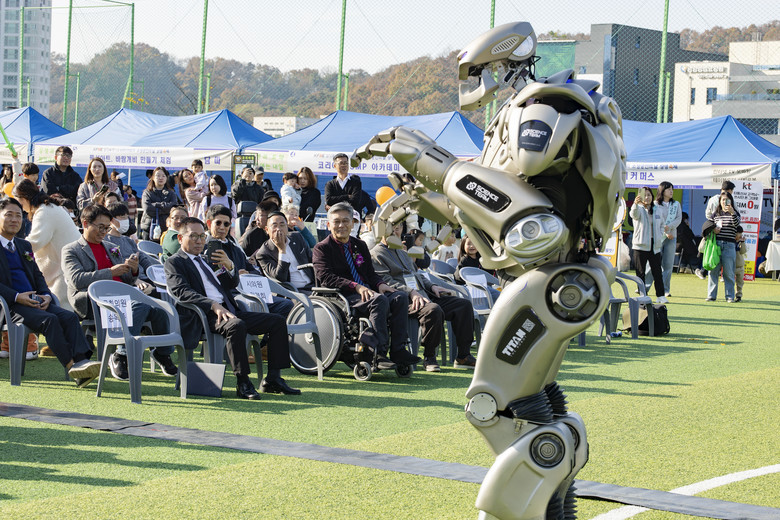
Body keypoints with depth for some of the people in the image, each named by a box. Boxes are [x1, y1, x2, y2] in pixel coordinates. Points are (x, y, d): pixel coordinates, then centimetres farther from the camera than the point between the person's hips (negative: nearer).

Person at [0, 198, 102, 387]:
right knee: (49, 319, -31)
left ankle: (82, 361, -36)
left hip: (34, 301, 7)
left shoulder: (24, 246, 25)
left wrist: (46, 295, 2)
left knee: (70, 317, -20)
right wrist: (17, 297, -18)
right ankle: (71, 366, -35)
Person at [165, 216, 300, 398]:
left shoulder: (204, 259, 28)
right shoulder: (174, 262, 5)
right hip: (206, 315, -8)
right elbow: (181, 291, -13)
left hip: (229, 310, 8)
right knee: (236, 326, -38)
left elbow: (232, 284, 32)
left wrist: (229, 267, 8)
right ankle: (242, 383, -30)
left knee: (277, 321, -4)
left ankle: (272, 379, -7)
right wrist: (213, 305, -26)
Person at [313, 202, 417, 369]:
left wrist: (379, 284, -5)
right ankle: (379, 354, -36)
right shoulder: (322, 249, 1)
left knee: (400, 297, -18)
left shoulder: (360, 245, 22)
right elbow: (326, 278, -13)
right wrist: (356, 287, -24)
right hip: (343, 296, -7)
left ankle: (398, 349, -21)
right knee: (379, 300, -33)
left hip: (367, 291, 7)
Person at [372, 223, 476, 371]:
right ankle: (429, 357, -22)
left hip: (423, 295, 9)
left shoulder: (403, 252, 29)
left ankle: (463, 356, -6)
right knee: (433, 310, -37)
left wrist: (431, 286, 13)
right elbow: (386, 282, -12)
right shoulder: (376, 255, 1)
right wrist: (411, 293, -24)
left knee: (464, 304, -5)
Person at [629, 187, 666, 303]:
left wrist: (660, 238, 6)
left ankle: (660, 296, 7)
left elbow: (662, 225, 23)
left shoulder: (657, 210, 12)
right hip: (640, 245, -3)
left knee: (657, 272, 3)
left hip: (655, 245, 3)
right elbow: (633, 214, -26)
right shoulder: (639, 209, -2)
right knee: (640, 272, 0)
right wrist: (635, 204, -48)